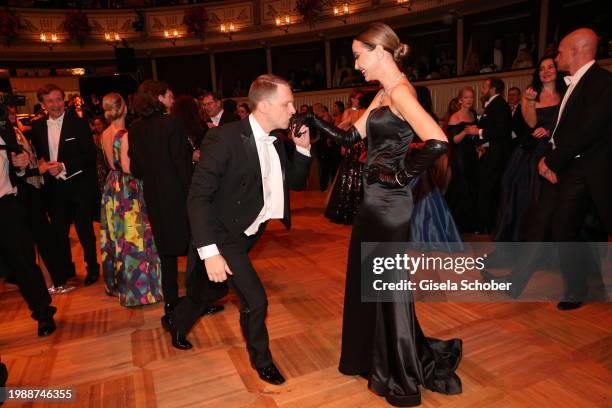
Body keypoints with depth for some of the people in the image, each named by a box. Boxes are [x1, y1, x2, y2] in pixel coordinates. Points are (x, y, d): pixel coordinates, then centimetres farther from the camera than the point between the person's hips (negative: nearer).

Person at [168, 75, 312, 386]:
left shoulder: (274, 142, -1)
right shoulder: (224, 138, -24)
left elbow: (295, 183, 7)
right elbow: (198, 197, -26)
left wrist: (303, 148, -9)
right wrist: (209, 252, -31)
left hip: (248, 233, 7)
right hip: (223, 235, -7)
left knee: (209, 289, 24)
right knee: (255, 300, -8)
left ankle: (176, 322, 55)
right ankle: (262, 360, 23)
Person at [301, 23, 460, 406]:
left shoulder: (400, 91, -17)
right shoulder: (384, 95, 14)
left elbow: (438, 142, -30)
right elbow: (351, 136, 15)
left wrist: (403, 174, -18)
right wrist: (313, 120, 8)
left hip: (388, 202, -10)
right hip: (377, 199, 10)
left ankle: (402, 376, 28)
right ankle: (380, 359, 41)